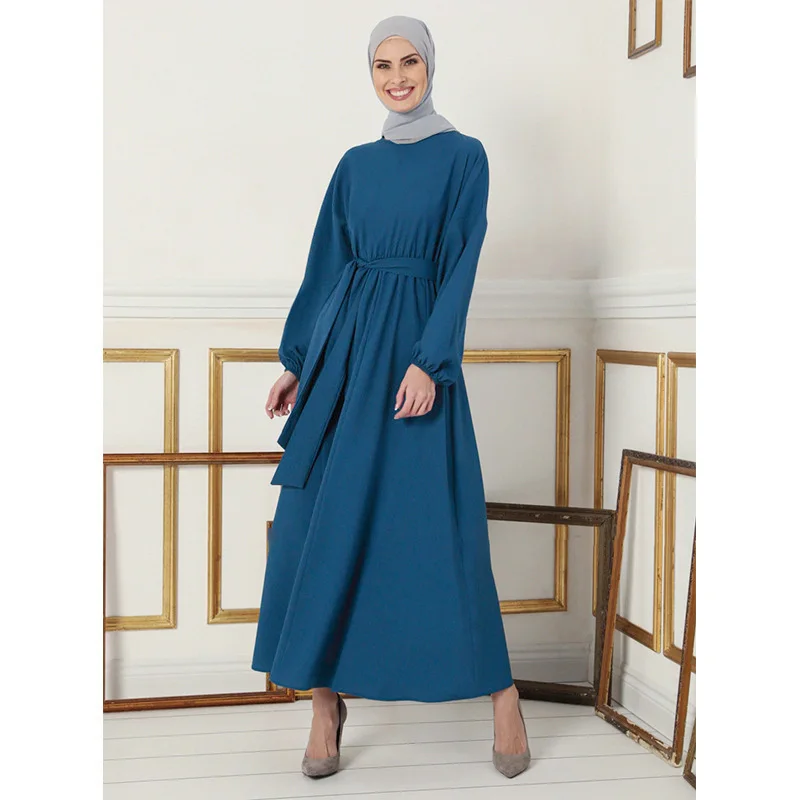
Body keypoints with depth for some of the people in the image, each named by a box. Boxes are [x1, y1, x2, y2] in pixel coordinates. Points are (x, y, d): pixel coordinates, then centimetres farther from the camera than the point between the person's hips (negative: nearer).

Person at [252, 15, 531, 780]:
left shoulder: (463, 155, 1)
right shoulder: (355, 164, 13)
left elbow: (461, 265, -7)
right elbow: (325, 265, 14)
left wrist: (429, 362, -17)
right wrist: (295, 359, 10)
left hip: (416, 347, -4)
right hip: (343, 350, 5)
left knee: (440, 524, -4)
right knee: (320, 524, 1)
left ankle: (500, 690, 10)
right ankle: (326, 697, 10)